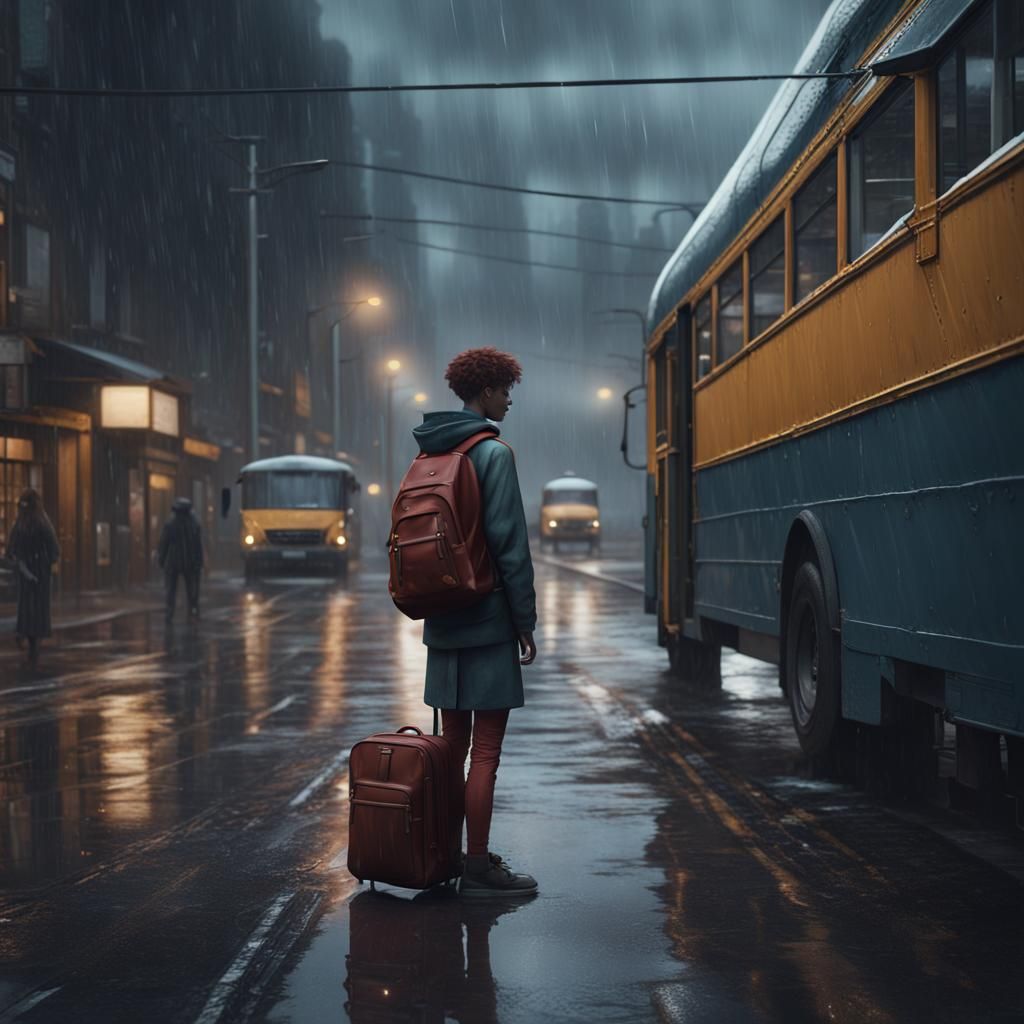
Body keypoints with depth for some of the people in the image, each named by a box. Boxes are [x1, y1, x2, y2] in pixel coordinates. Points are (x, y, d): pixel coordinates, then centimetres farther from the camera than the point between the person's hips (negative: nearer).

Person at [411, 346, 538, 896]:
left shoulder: (428, 456, 12)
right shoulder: (493, 453, -11)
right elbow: (509, 542, -15)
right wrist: (526, 620, -10)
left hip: (443, 623, 8)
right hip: (488, 620, -8)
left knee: (453, 746, 14)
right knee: (485, 752, -3)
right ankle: (478, 867, 1)